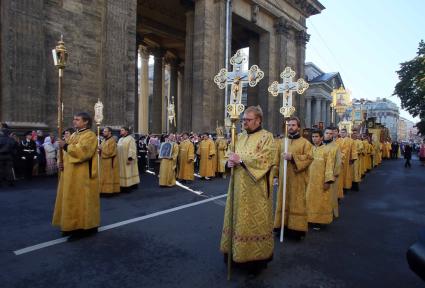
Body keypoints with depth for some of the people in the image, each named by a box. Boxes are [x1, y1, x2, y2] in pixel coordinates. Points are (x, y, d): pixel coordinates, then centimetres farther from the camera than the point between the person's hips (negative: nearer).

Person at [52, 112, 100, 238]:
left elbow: (82, 152, -25)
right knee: (72, 200, 13)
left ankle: (85, 226, 7)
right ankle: (74, 225, 24)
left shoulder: (90, 136, -12)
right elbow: (68, 152, 18)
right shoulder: (74, 135, 15)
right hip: (71, 174, 9)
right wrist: (62, 162, 1)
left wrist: (66, 146, -19)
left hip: (83, 175, -9)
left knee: (82, 200, -3)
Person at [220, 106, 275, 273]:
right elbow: (234, 156, 17)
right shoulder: (240, 137, 13)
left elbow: (265, 159, -18)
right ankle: (237, 251, 26)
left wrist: (241, 159, -20)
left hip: (256, 189, -6)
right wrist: (231, 161, -7)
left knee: (256, 220, 3)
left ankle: (257, 256, 18)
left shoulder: (266, 137, -7)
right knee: (238, 218, 12)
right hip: (239, 186, 6)